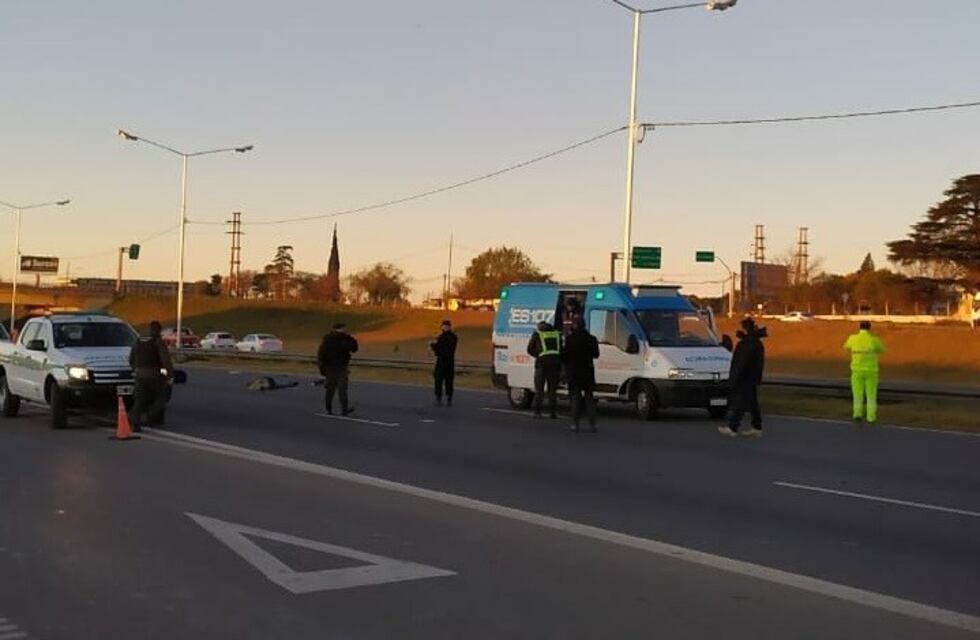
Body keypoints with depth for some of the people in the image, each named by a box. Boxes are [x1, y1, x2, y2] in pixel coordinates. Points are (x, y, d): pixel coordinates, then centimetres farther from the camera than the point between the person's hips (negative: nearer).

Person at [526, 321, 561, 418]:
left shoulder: (537, 334, 11)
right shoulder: (557, 334, 18)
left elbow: (530, 349, 11)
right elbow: (562, 349, 14)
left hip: (543, 361, -2)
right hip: (556, 361, 2)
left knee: (539, 389, 6)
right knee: (552, 389, 11)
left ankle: (537, 412, 3)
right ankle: (553, 412, 6)